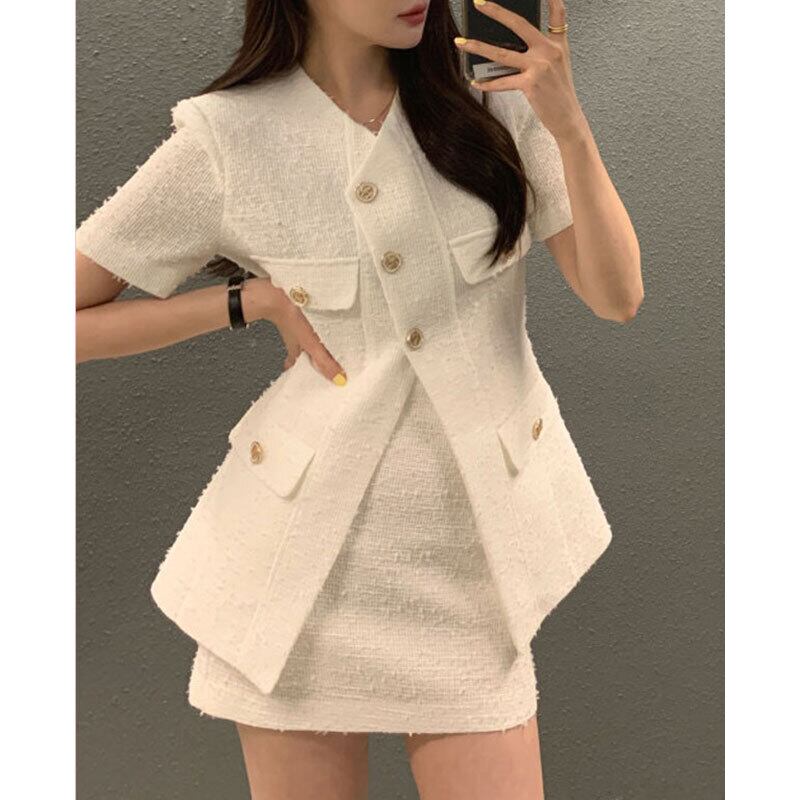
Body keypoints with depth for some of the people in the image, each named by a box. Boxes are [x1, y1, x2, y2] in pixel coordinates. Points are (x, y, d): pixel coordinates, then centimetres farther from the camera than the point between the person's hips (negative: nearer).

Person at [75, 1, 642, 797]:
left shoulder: (497, 94, 1)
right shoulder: (226, 139, -6)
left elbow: (617, 296, -2)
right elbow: (72, 319, -2)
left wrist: (568, 127, -14)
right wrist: (249, 298, -9)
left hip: (471, 553, 2)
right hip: (308, 553, -1)